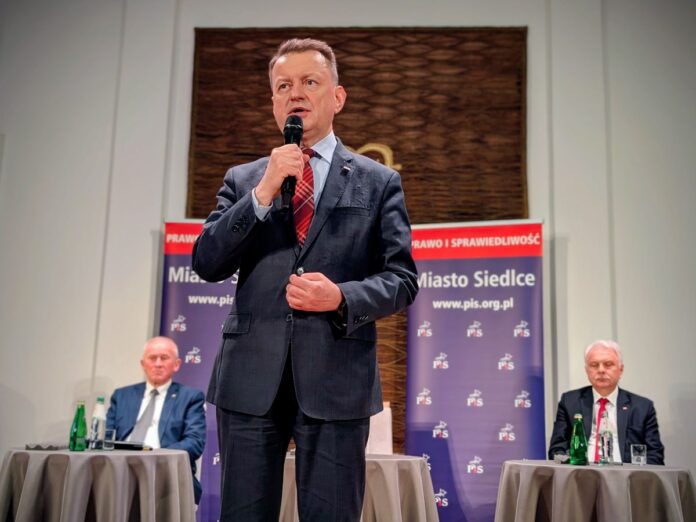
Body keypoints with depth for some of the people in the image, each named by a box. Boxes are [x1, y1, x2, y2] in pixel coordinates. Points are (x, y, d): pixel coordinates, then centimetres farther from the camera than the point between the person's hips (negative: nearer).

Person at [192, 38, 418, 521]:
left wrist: (342, 298, -15)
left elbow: (402, 278, 4)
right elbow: (206, 264, 3)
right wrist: (263, 193, -8)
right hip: (251, 378, 2)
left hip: (336, 378, -1)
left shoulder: (379, 183, 9)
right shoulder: (242, 180, 14)